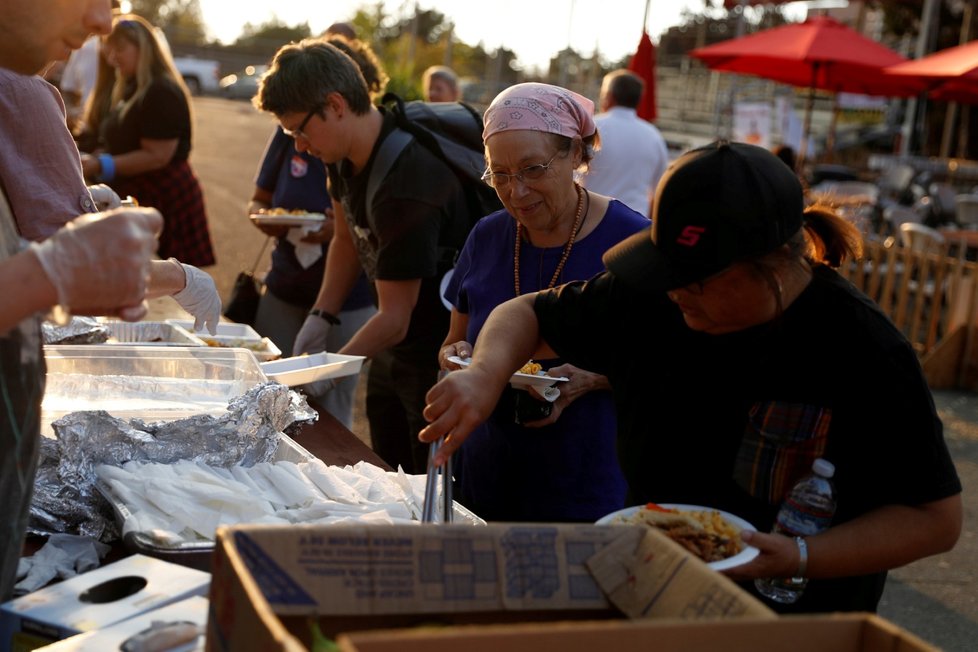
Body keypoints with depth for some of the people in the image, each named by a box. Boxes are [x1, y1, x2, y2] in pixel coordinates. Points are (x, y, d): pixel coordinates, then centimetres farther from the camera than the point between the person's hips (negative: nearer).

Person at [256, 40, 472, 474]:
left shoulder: (408, 185, -30)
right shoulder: (345, 153, -3)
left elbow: (394, 319, -26)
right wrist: (320, 318, 3)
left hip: (439, 356, -9)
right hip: (393, 349, 9)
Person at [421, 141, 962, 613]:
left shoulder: (866, 353, -23)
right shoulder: (649, 299, -11)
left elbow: (937, 519, -17)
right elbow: (525, 314, 4)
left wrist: (800, 558, -29)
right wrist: (486, 374, -18)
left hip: (793, 627, -3)